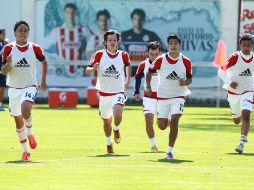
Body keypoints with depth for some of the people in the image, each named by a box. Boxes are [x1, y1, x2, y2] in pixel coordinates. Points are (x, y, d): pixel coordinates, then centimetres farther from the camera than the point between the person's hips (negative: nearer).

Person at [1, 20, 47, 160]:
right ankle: (25, 150, 23)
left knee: (25, 110, -30)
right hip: (13, 88, 2)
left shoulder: (34, 48, -3)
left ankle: (30, 133, 0)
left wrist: (43, 80, 12)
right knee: (18, 121, 8)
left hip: (29, 86, -2)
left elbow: (44, 62, 16)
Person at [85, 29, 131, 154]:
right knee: (106, 120, 12)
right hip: (104, 93, 1)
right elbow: (87, 71, -5)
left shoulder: (123, 55, -2)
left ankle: (116, 129, 7)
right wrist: (93, 68, -26)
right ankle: (109, 143, 38)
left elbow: (128, 65, 22)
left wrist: (127, 79, 20)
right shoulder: (99, 55, -5)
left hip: (118, 92, -1)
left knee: (117, 115, -27)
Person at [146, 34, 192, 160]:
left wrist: (185, 82, -20)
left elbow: (189, 78, 3)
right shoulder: (160, 60, -5)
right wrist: (148, 86, -8)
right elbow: (150, 72, 6)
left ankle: (170, 151, -11)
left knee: (174, 122, -18)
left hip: (178, 96, -1)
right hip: (162, 96, 1)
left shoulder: (186, 62, -4)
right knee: (162, 126, 2)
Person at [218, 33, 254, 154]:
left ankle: (242, 142, -19)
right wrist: (229, 82, -23)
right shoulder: (234, 58, -15)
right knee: (237, 120, 15)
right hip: (234, 92, 0)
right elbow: (221, 71, -8)